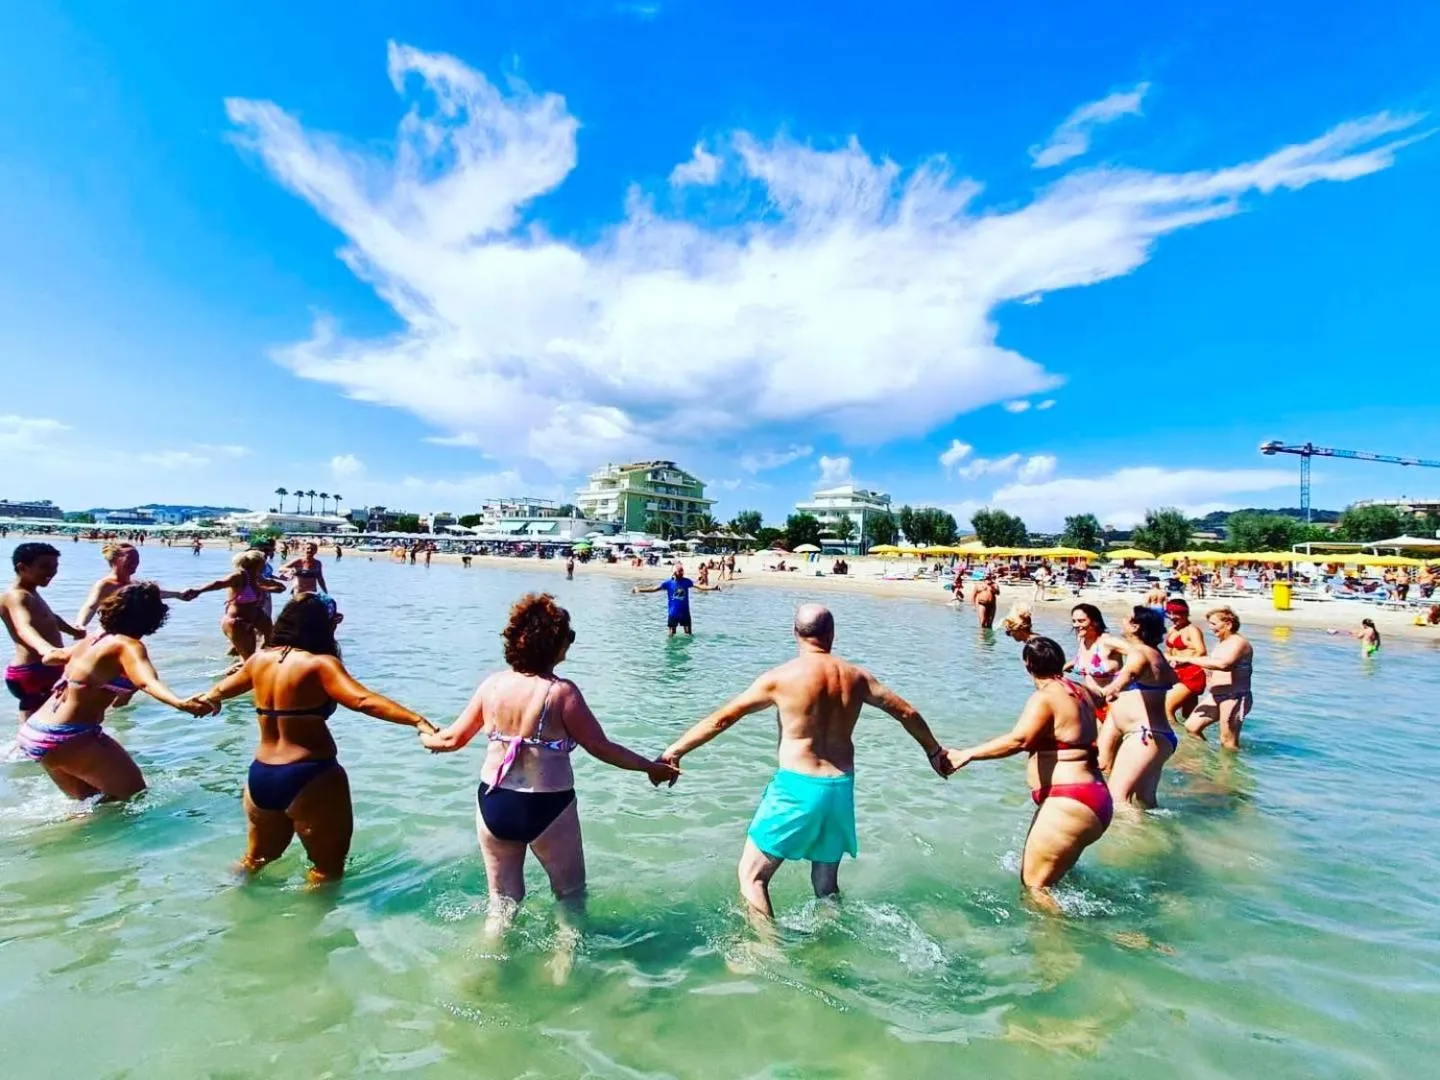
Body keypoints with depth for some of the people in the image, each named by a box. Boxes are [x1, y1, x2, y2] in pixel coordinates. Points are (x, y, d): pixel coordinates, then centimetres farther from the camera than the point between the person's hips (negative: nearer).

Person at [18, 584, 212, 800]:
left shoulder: (95, 639, 10)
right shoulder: (127, 645, -15)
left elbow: (51, 656, 32)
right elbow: (147, 682, -37)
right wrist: (182, 704, -54)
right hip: (68, 738, -9)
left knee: (87, 798, 27)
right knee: (134, 792, 1)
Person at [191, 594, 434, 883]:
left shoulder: (260, 659, 5)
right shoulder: (319, 664, -17)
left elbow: (224, 688, 27)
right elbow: (364, 701, -32)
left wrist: (208, 698, 51)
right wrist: (417, 720, -39)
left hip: (260, 776, 8)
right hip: (309, 779, -7)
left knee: (255, 859, 31)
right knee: (328, 868, 9)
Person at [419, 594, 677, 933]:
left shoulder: (493, 684, -4)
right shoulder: (561, 691, -19)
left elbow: (454, 738, 7)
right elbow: (601, 747, -14)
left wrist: (427, 739, 29)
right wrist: (652, 767, -1)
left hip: (492, 804, 5)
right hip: (547, 808, -4)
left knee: (501, 901, 24)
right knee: (571, 895, 20)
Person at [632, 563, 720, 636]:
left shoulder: (686, 581, -2)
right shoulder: (668, 582, -7)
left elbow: (700, 587, -8)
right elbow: (654, 589, -9)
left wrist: (712, 588, -22)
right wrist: (639, 590, -18)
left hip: (685, 612, 2)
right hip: (673, 613, -2)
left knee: (688, 635, 6)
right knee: (671, 635, 5)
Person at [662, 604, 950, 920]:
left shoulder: (781, 677, -9)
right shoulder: (856, 676, 3)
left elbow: (721, 719, -5)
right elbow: (907, 713, 13)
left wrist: (674, 750, 5)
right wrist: (934, 751, 30)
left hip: (796, 787, -5)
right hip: (840, 790, 5)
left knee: (752, 876, 7)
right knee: (827, 884, 22)